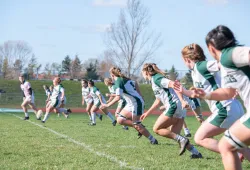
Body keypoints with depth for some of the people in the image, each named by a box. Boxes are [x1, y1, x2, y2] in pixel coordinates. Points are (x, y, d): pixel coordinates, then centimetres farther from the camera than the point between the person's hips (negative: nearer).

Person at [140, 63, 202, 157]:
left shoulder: (156, 79, -6)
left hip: (174, 106, -9)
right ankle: (195, 152, 0)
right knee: (174, 135, 7)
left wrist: (182, 100, -31)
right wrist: (147, 113, 42)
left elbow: (173, 84, -21)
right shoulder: (154, 80, 24)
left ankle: (182, 140, -12)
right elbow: (158, 100, 36)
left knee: (157, 129, -2)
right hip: (179, 109, 9)